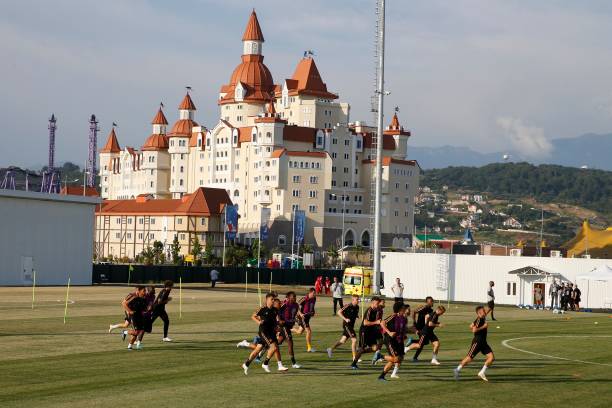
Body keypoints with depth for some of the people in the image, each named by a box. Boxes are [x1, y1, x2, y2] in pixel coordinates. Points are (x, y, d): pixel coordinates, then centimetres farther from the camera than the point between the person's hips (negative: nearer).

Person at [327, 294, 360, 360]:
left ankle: (331, 349, 27)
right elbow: (339, 312, -15)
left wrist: (357, 315, 1)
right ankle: (354, 357, -4)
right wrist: (345, 319, -23)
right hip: (347, 325, -8)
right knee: (354, 340, -10)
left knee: (343, 340, 15)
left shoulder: (357, 307, 7)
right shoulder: (348, 306, -16)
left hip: (351, 325, 8)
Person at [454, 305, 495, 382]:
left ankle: (482, 372, 6)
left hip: (483, 342, 9)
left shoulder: (483, 319, 10)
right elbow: (474, 330, -27)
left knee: (491, 357, -3)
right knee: (469, 358, 0)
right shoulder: (479, 319, -16)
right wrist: (483, 326, -23)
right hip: (477, 342, -9)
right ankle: (458, 369, 18)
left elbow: (471, 326, 21)